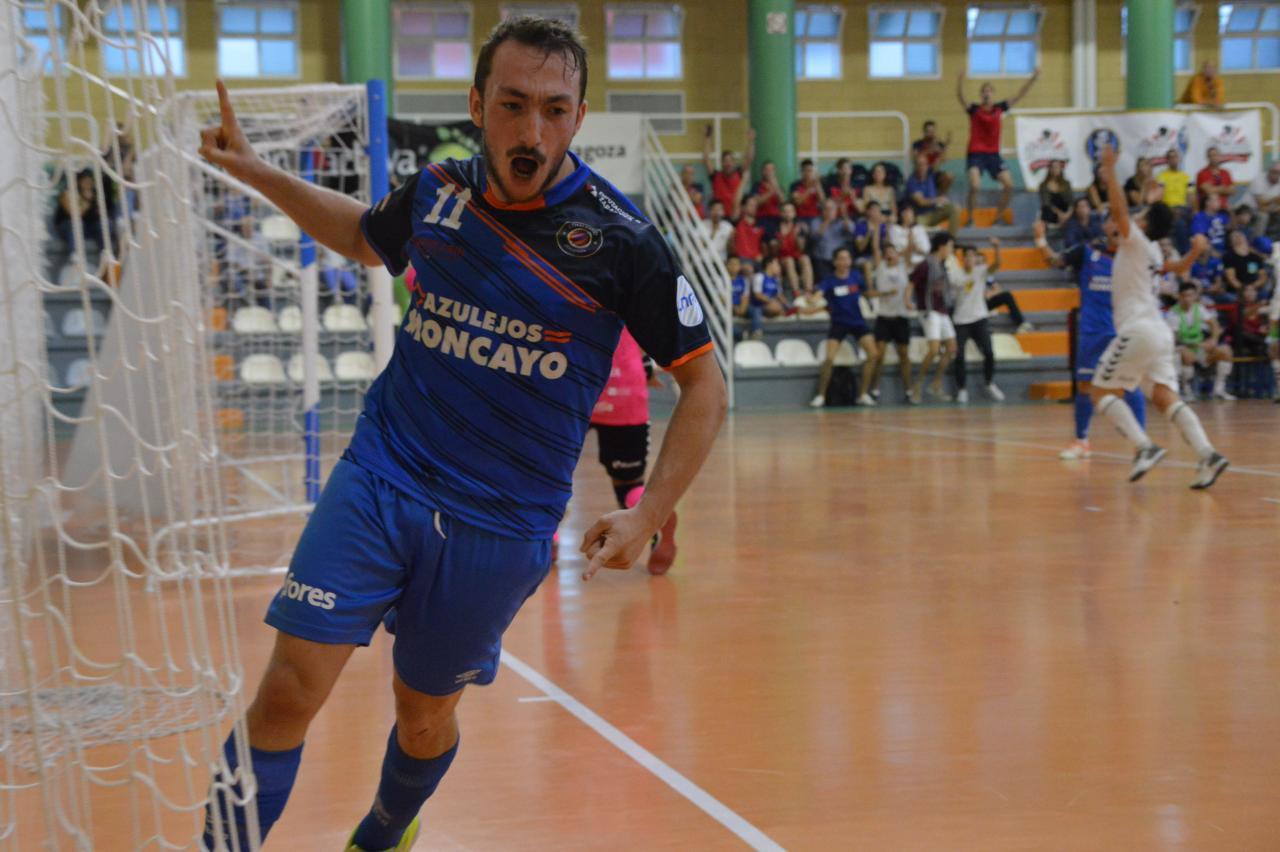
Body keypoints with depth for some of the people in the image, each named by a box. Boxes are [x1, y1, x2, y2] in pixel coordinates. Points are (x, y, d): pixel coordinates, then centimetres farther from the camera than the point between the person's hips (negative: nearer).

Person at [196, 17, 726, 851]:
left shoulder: (618, 235, -12)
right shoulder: (437, 191, -1)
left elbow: (704, 382, -5)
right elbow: (367, 236, 24)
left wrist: (650, 514, -14)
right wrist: (254, 170, 18)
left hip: (499, 524, -2)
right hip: (379, 478, 2)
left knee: (425, 717, 14)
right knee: (289, 690, -11)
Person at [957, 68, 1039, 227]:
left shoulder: (999, 108, 4)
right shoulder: (974, 109, -4)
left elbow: (1019, 95, 5)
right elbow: (960, 97, -20)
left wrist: (1033, 79, -3)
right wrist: (960, 79, -37)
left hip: (993, 154, 4)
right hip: (976, 154, -4)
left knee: (1009, 185, -2)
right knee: (974, 186, -24)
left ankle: (999, 217, 15)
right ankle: (970, 219, -7)